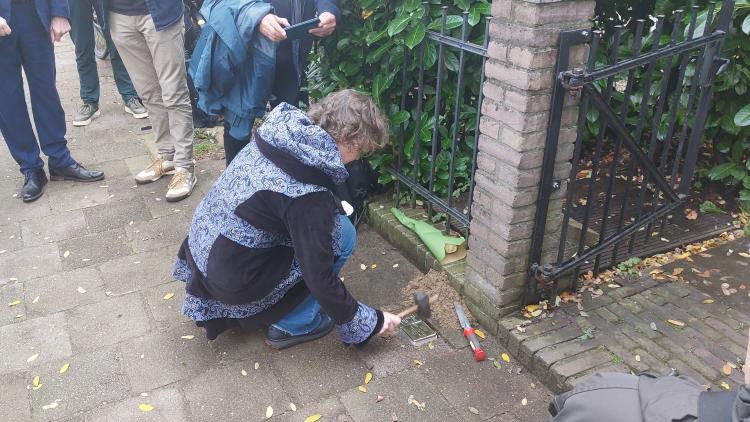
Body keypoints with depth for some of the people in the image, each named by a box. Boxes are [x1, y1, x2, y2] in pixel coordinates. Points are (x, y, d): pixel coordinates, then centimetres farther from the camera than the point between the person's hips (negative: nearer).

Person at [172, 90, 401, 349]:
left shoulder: (275, 136, -5)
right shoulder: (307, 197, -27)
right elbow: (320, 279, -20)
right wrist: (370, 321, -7)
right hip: (232, 281, -8)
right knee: (342, 234, -6)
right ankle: (292, 325, 7)